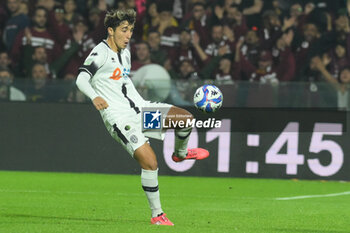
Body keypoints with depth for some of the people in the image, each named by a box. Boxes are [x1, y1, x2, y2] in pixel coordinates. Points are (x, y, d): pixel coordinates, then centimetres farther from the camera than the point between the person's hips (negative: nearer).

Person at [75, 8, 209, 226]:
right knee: (149, 161, -20)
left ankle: (181, 153, 25)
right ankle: (157, 215, -8)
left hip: (139, 108, 7)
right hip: (119, 117, -7)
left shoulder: (125, 53, 13)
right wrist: (95, 97, -44)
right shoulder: (101, 53, -12)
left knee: (186, 118, -8)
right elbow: (82, 79, -26)